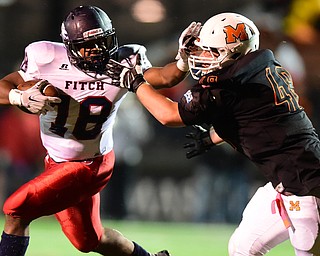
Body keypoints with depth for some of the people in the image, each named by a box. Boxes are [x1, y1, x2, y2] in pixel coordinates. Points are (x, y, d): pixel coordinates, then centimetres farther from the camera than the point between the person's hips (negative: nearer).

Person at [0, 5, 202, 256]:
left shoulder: (121, 63, -16)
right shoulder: (49, 60, -13)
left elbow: (163, 78, -25)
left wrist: (183, 60, -44)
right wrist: (22, 98, -28)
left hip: (87, 166, -5)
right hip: (58, 161, 5)